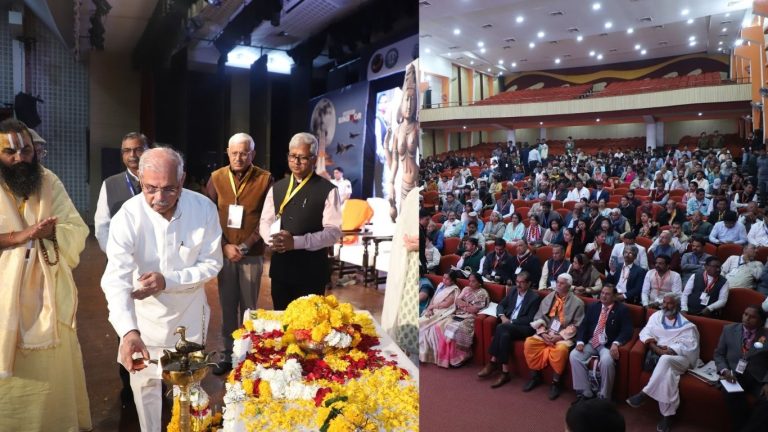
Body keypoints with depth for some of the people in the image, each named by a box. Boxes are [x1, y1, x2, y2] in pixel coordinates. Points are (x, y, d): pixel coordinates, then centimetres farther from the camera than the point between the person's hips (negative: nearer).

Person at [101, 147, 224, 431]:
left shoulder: (204, 209, -21)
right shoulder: (127, 216, -26)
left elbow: (211, 264, -13)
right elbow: (117, 279, -35)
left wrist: (168, 280, -28)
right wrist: (128, 331, -49)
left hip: (189, 311, 1)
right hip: (145, 313, -1)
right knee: (145, 383, 14)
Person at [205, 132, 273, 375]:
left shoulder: (265, 179, -4)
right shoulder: (216, 178, 4)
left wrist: (248, 244, -13)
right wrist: (225, 246, -9)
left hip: (252, 255, -2)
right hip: (224, 253, 2)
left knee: (249, 307, 6)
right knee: (227, 307, 10)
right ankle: (228, 355, 22)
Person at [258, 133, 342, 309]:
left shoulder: (327, 190, -7)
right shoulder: (276, 188, 10)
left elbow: (333, 231, -13)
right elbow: (265, 222, 11)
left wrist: (296, 242, -23)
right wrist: (272, 239, -12)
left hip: (311, 270, -4)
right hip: (280, 267, 5)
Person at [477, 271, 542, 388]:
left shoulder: (535, 297, -6)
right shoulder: (513, 291, 11)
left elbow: (529, 320, -11)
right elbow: (501, 305, 14)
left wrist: (511, 321, -15)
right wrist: (502, 316, -7)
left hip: (524, 328, -5)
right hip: (508, 325, 5)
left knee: (501, 328, -31)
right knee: (504, 335, -31)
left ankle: (493, 362, -20)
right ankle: (505, 372, -26)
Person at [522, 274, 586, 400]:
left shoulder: (577, 303, -1)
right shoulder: (548, 298, 10)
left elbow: (576, 326, -7)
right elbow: (538, 318, 8)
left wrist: (560, 336, -17)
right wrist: (543, 333, -10)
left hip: (564, 336, -4)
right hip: (546, 333, 4)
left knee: (560, 349, -35)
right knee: (529, 342, -21)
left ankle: (556, 382, -15)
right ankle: (535, 376, -3)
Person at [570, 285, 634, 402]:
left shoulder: (622, 309, 1)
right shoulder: (593, 307, 14)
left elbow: (627, 330, -9)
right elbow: (584, 326, 9)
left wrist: (616, 343, -27)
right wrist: (580, 341, -10)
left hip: (608, 345, -4)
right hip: (590, 343, 4)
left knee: (606, 361, -35)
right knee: (574, 355, -22)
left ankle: (604, 397, -15)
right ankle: (585, 393, -11)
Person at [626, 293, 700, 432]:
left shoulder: (685, 325, 6)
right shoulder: (657, 316, 16)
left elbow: (688, 346, -7)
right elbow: (646, 333, 6)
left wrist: (668, 351, -19)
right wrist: (657, 349, -13)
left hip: (679, 358, -3)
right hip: (658, 354, 3)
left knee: (665, 360, -38)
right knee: (667, 371, -32)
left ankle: (644, 393, -33)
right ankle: (668, 414, -31)